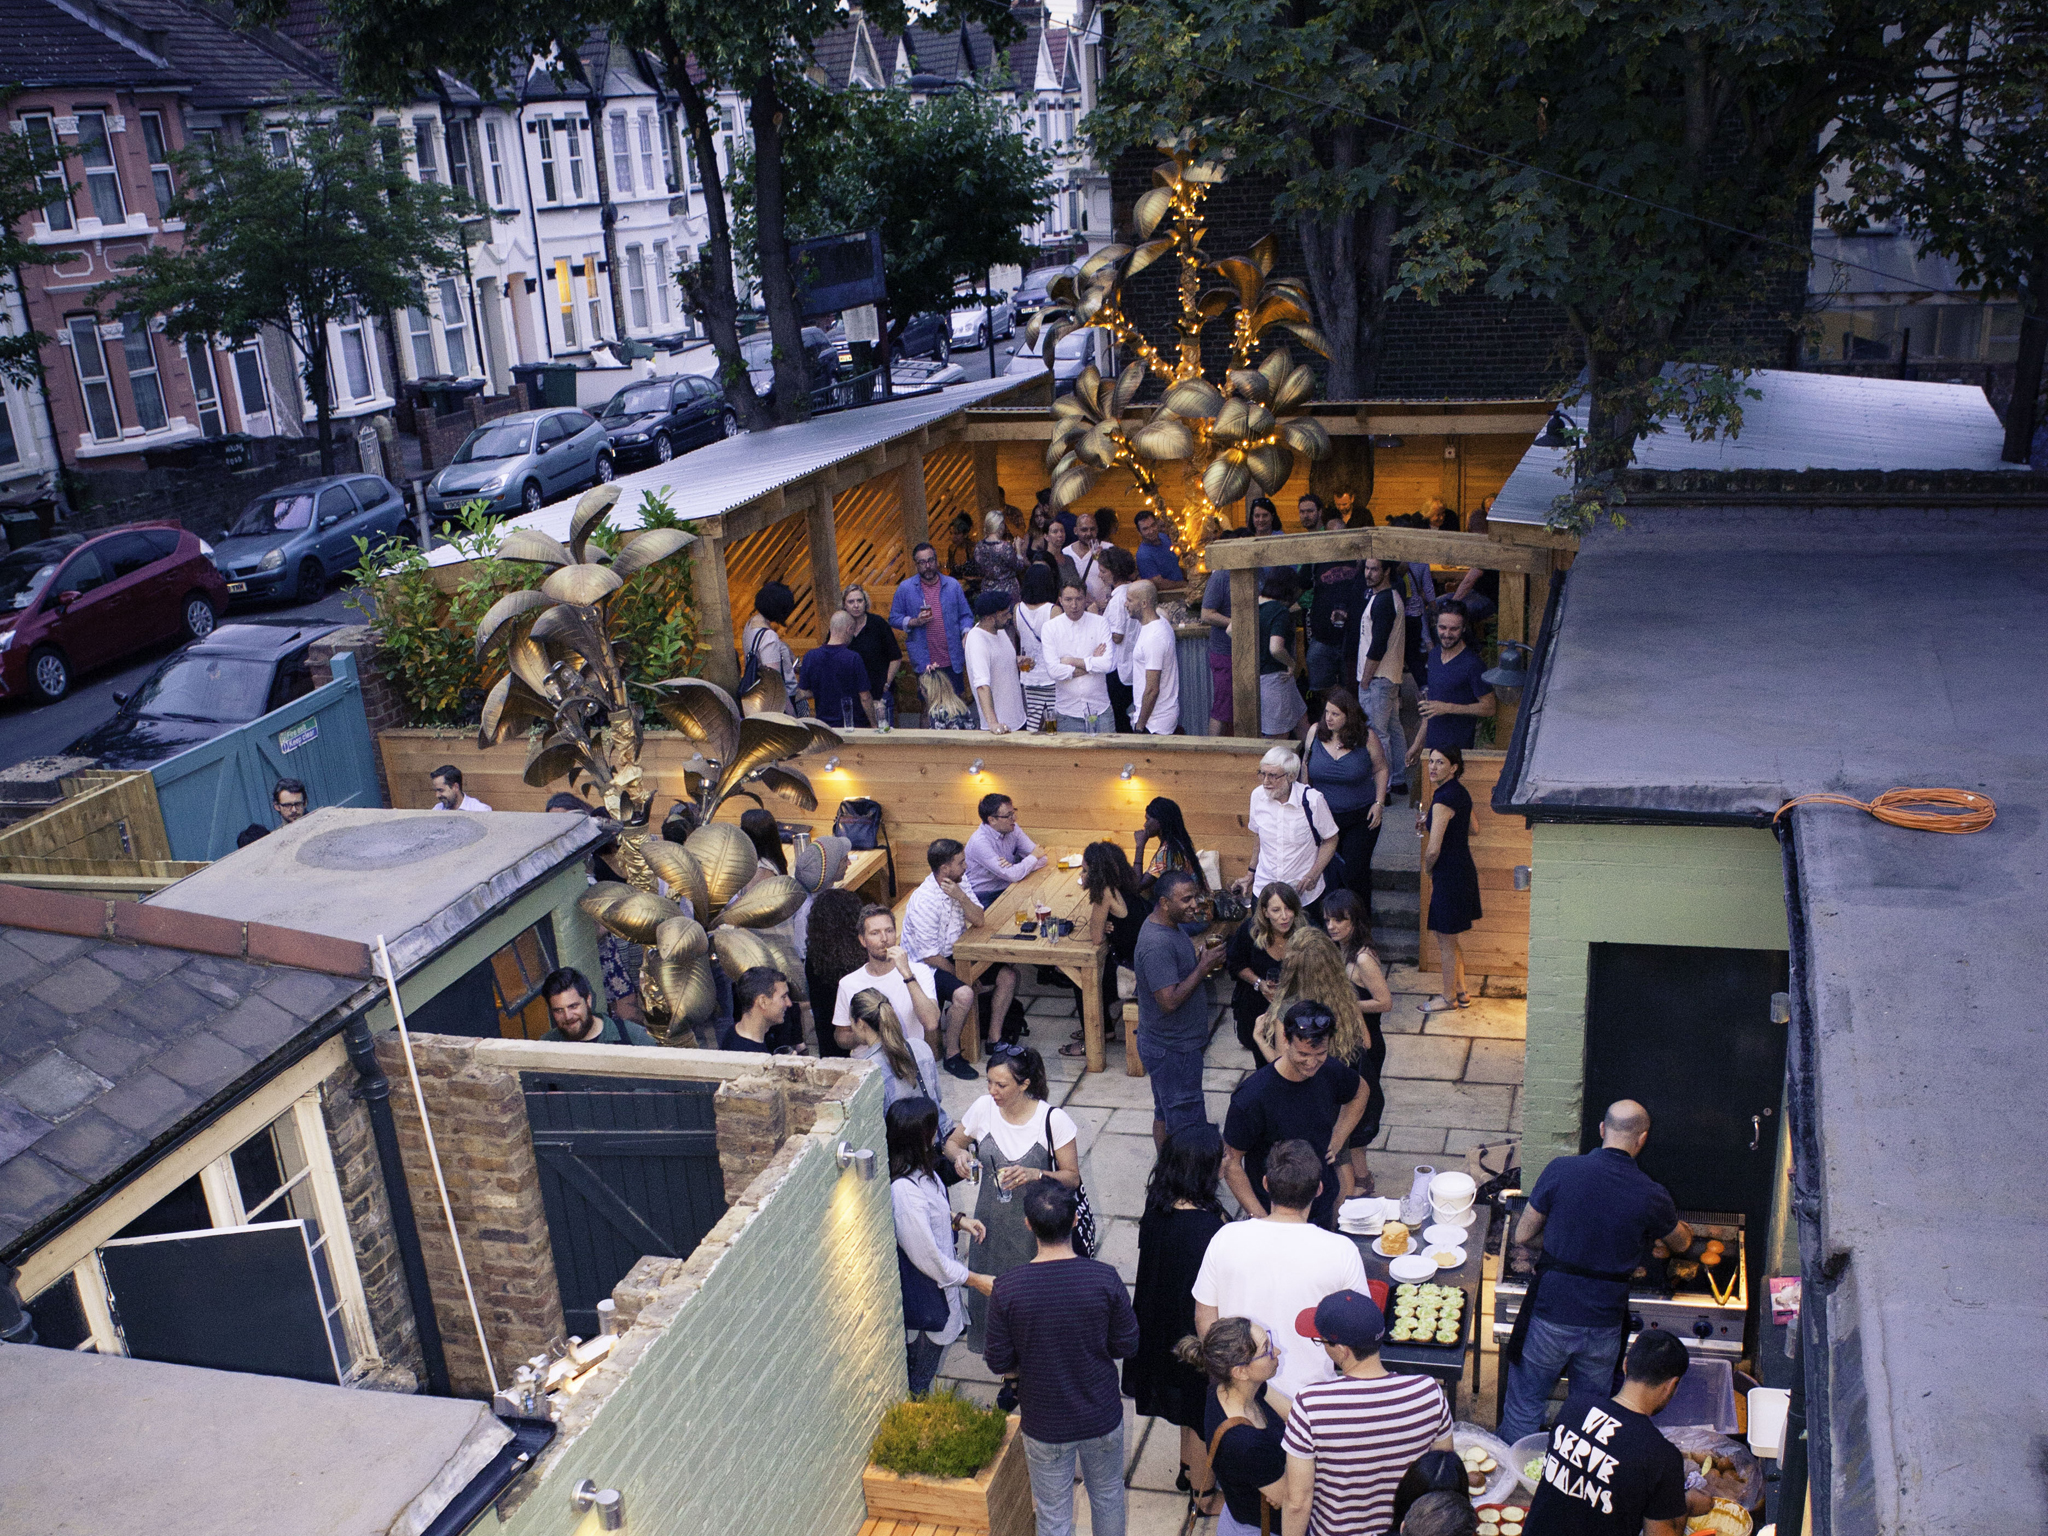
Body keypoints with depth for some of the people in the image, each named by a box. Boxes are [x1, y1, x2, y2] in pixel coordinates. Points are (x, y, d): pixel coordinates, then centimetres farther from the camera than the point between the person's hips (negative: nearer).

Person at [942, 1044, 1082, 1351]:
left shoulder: (1054, 1120, -18)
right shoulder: (983, 1108, -8)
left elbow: (1072, 1177, -10)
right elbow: (952, 1142, 9)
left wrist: (1034, 1174, -28)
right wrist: (961, 1155, -14)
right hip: (991, 1222, 4)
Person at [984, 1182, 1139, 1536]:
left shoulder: (1006, 1288, -21)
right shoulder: (1105, 1279, -20)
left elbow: (999, 1364, -11)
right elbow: (1125, 1346, -8)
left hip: (1044, 1424, -1)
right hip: (1102, 1417, 1)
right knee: (1108, 1497, 27)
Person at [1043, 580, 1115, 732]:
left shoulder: (1100, 623, 0)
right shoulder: (1051, 627, -1)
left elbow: (1109, 664, -12)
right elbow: (1053, 671, -11)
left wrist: (1071, 661, -10)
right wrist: (1092, 663, -9)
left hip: (1099, 708, 0)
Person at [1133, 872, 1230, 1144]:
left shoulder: (1170, 925, 3)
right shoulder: (1156, 944, -29)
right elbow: (1169, 1001, -30)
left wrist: (1198, 953, 1)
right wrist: (1204, 966, -24)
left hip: (1179, 1042, 10)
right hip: (1172, 1050, -10)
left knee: (1166, 1114, 22)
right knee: (1187, 1123, -1)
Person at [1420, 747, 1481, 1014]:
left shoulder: (1443, 800, -23)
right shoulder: (1460, 792, 5)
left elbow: (1433, 850, -24)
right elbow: (1472, 830, 21)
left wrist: (1428, 869, -3)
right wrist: (1429, 824, 17)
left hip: (1449, 875, -9)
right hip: (1464, 869, 9)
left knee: (1445, 940, 6)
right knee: (1449, 939, 21)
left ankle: (1449, 998, 19)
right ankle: (1461, 992, 31)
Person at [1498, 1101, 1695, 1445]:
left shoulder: (1560, 1171, -13)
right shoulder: (1652, 1196, -9)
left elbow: (1522, 1236, -3)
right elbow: (1681, 1243, 14)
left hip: (1550, 1314, -1)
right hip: (1604, 1323, 1)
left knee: (1524, 1407, 17)